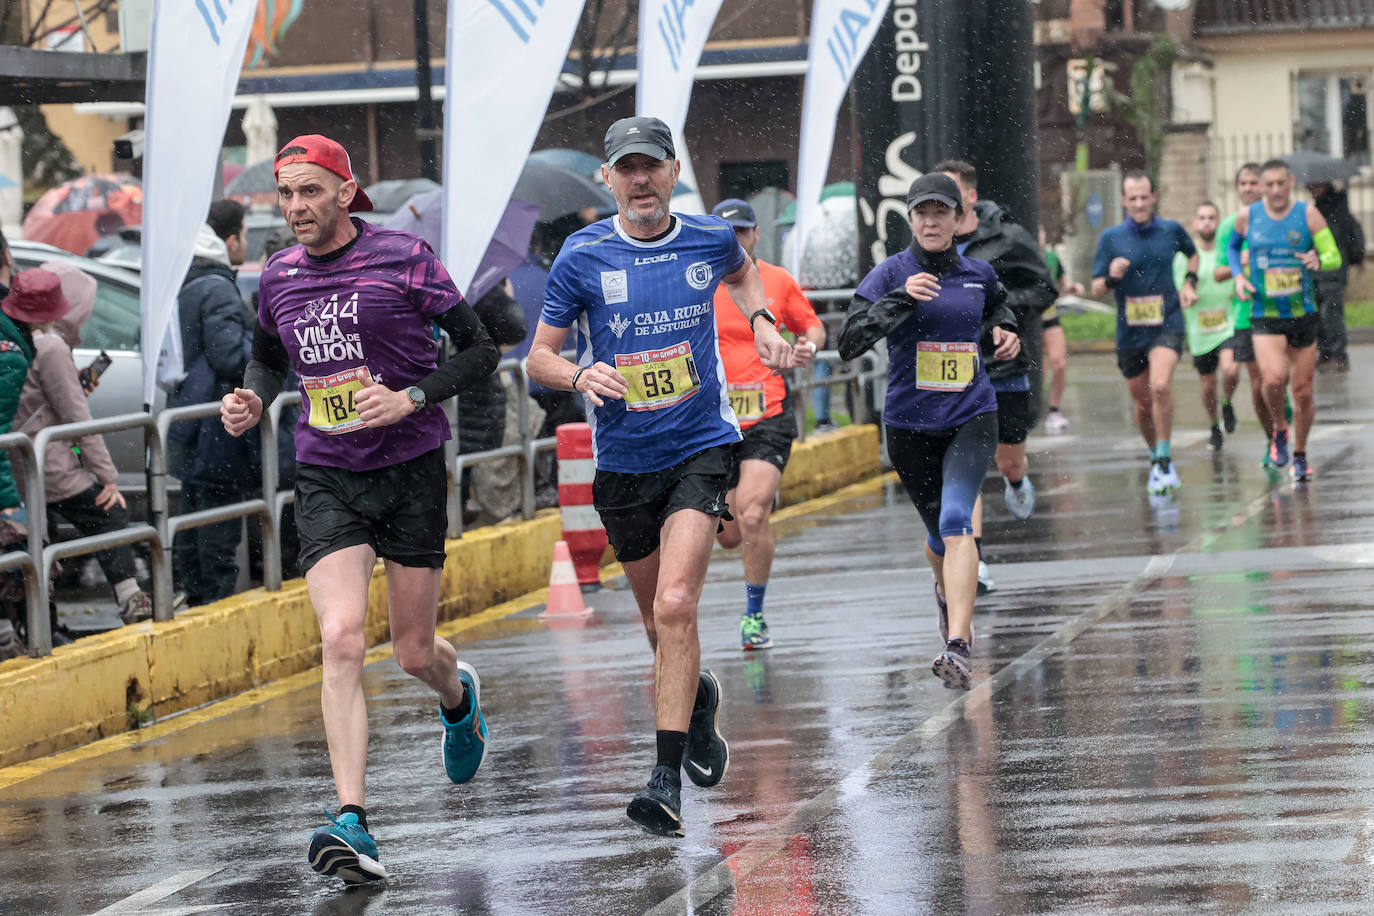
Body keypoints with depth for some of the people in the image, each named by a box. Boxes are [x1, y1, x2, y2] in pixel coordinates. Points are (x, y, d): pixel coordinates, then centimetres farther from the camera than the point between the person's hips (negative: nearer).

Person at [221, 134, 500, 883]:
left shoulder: (403, 258, -9)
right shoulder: (279, 277, 4)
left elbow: (479, 351, -4)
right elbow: (267, 357, 23)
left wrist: (412, 398, -19)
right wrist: (251, 402, 1)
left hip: (411, 471, -2)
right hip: (326, 481, 2)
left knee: (414, 653, 8)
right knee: (341, 640, -17)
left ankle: (459, 695, 48)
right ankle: (352, 824, -23)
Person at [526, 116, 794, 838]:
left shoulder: (710, 239, -1)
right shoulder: (583, 257, -6)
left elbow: (740, 272, 25)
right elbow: (539, 356, -2)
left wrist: (762, 322, 7)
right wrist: (580, 376, -23)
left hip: (701, 447, -2)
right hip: (622, 460, 2)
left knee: (674, 606, -20)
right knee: (659, 623, 13)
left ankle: (667, 779, -20)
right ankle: (698, 698, 47)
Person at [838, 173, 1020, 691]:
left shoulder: (979, 275, 4)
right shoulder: (890, 275, -6)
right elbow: (849, 342, -20)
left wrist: (1004, 333, 8)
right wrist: (901, 298, -29)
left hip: (971, 419, 0)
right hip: (911, 424, 0)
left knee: (955, 519, -21)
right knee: (940, 532, 13)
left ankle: (958, 648, -30)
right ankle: (949, 593, 51)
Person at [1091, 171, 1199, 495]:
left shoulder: (1171, 230, 2)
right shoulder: (1110, 238, -1)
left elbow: (1193, 254, 25)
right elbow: (1096, 290, 1)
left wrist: (1189, 282, 8)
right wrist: (1111, 277, -20)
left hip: (1167, 325, -2)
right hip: (1129, 331, 2)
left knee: (1160, 386, -26)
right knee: (1142, 403, 10)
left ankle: (1164, 460, -18)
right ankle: (1156, 457, 34)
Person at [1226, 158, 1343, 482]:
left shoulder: (1308, 214, -5)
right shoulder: (1247, 216, 0)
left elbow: (1334, 257, -6)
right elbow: (1232, 247, 20)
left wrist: (1318, 261, -29)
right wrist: (1238, 276, 1)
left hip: (1303, 316, 1)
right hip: (1264, 317, -1)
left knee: (1303, 392, 6)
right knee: (1274, 378, -25)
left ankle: (1300, 455, 27)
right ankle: (1279, 429, 6)